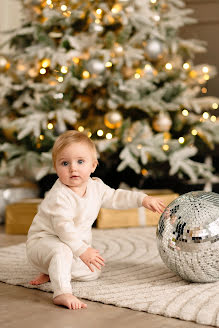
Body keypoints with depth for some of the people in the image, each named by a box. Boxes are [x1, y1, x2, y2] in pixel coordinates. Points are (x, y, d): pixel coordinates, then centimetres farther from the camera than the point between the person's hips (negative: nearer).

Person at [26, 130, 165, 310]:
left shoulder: (96, 186, -3)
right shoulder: (59, 196, -28)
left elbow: (115, 197, 12)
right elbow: (63, 227, -32)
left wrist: (142, 199, 6)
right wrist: (82, 250, -31)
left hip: (76, 246, 8)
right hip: (45, 240, -8)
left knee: (93, 272, 5)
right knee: (62, 251, -38)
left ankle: (52, 272, 14)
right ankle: (62, 293, -40)